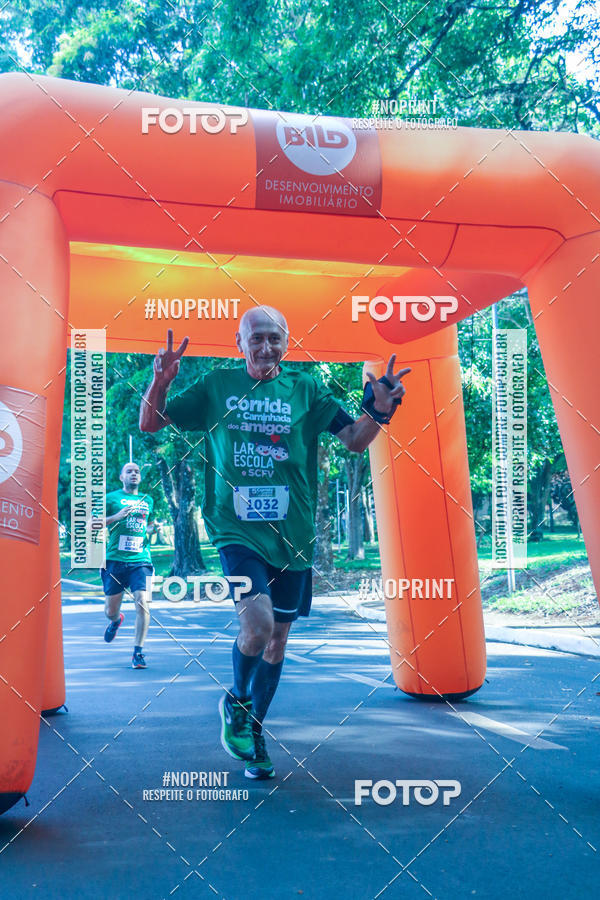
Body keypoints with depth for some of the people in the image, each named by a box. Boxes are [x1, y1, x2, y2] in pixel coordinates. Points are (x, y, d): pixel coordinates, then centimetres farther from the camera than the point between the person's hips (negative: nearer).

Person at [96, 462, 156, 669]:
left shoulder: (148, 501, 16)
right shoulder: (111, 498, 5)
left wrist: (152, 530, 9)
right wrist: (116, 517, -14)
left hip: (140, 560, 1)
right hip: (115, 560, -1)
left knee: (142, 602, -16)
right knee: (110, 610, 9)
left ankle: (138, 652, -6)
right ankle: (116, 620, 47)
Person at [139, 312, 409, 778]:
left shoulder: (306, 389, 5)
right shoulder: (216, 386, 4)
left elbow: (356, 440, 3)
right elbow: (151, 424, 7)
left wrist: (378, 410, -17)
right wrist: (160, 382, -13)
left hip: (292, 532, 2)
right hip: (237, 530, -2)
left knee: (278, 637, 11)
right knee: (257, 624, -20)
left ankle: (254, 728, 33)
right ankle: (236, 702, 12)